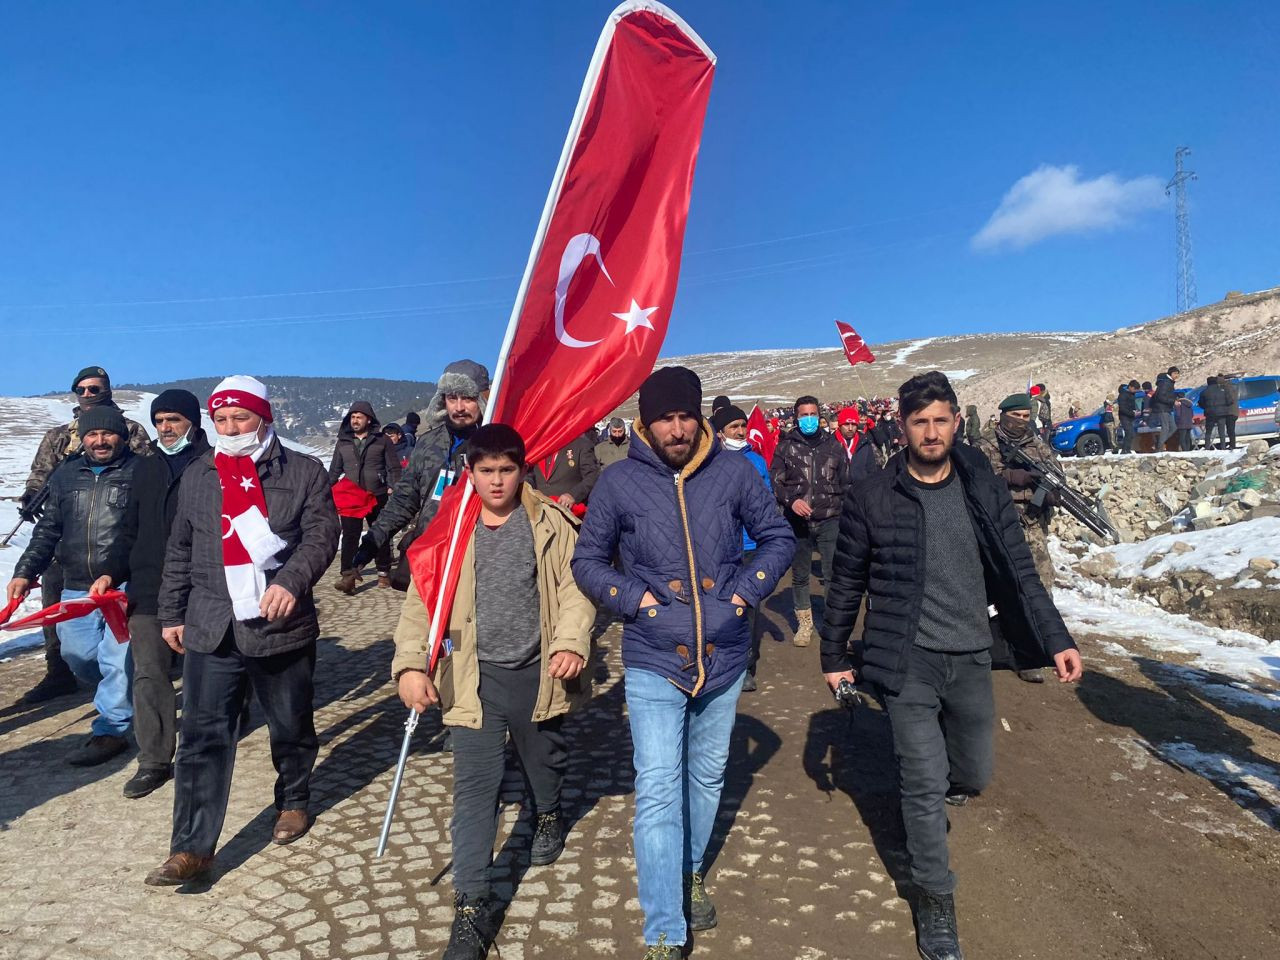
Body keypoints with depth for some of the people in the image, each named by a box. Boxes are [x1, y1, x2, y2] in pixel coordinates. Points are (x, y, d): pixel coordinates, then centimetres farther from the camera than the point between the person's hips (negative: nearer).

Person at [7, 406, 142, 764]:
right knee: (76, 653, 11)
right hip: (76, 588, 6)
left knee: (116, 658, -5)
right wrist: (25, 571, 7)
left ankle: (111, 728, 8)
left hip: (126, 586, -5)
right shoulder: (65, 475, 12)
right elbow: (48, 530, 16)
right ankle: (121, 698, 37)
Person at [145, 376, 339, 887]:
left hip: (282, 626, -2)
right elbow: (179, 552, 17)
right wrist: (171, 613, 16)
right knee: (202, 738, 2)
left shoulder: (304, 472, -2)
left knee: (291, 727, 13)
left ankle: (293, 802, 38)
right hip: (211, 631, 3)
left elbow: (322, 534, -11)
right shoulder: (197, 476, 11)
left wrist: (292, 580, -27)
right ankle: (191, 849, 10)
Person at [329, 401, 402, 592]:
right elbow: (334, 470, 19)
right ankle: (348, 575, -11)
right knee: (350, 536, -8)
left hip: (378, 497, -2)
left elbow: (394, 468, 0)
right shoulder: (343, 442, 11)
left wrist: (393, 488, -11)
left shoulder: (382, 440, 1)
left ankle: (384, 572, 21)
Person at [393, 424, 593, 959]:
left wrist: (571, 642, -24)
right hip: (476, 677, 0)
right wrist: (411, 663, -14)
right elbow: (422, 600, -3)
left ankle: (548, 817, 55)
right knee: (474, 785, -1)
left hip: (537, 673, 1)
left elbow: (574, 587, -8)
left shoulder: (550, 523, -5)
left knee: (544, 760, 23)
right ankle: (471, 906, 11)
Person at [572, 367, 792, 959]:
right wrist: (633, 597, -12)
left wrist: (747, 591, -7)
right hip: (654, 664, -2)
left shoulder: (733, 470, -5)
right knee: (658, 794, -4)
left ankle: (689, 874, 46)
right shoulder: (619, 482, -8)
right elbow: (586, 559, 2)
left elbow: (778, 538, 6)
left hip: (724, 659, 3)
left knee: (707, 777, 20)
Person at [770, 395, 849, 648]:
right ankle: (804, 624, 27)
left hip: (829, 520, 0)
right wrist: (791, 501, -16)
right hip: (797, 521, 0)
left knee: (834, 573, -7)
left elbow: (846, 481, 12)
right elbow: (775, 482, 1)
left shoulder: (833, 445, 6)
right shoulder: (785, 446, 2)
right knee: (799, 575, 11)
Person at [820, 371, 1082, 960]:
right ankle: (936, 903, 22)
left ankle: (923, 801, 52)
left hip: (971, 658, 3)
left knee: (973, 775, 17)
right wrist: (834, 656, 3)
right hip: (908, 662, -3)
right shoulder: (873, 498, -8)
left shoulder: (984, 488, -1)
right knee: (925, 784, 1)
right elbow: (847, 583, 0)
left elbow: (1019, 572, 4)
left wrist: (1055, 639, -3)